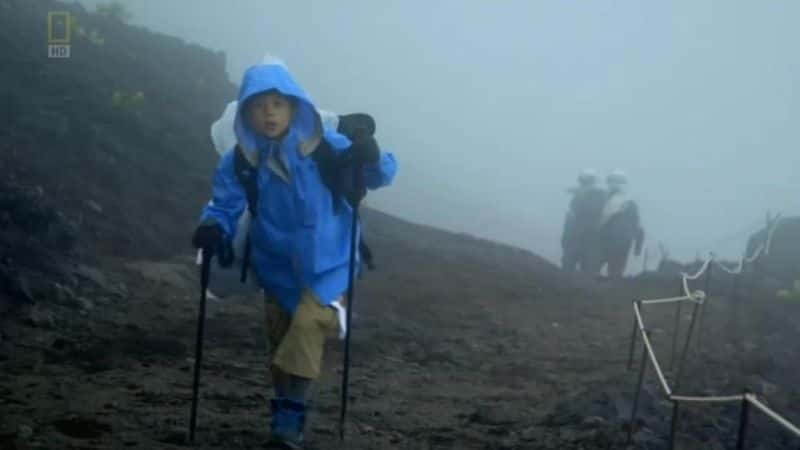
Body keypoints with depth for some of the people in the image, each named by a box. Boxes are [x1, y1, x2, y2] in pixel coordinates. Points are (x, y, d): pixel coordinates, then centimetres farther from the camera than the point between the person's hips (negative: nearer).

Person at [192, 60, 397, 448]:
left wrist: (372, 160, -35)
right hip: (277, 267, 3)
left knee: (308, 324, -23)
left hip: (325, 263, -3)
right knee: (281, 340, 12)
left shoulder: (325, 145, -16)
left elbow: (379, 176, -10)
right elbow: (225, 206, -7)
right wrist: (213, 228, -31)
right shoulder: (239, 160, -12)